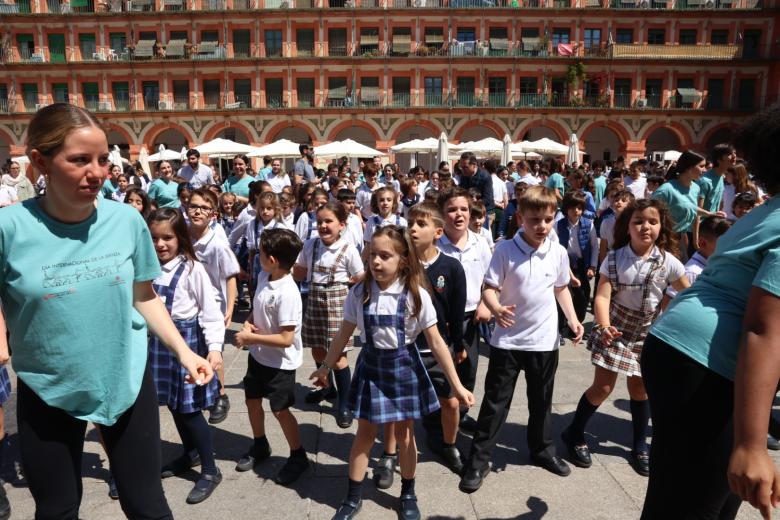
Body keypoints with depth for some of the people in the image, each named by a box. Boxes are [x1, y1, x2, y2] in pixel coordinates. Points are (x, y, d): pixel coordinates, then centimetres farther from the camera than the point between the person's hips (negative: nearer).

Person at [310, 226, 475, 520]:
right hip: (370, 365, 2)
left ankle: (408, 495, 35)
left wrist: (456, 385, -12)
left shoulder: (416, 295, -16)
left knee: (404, 434, 12)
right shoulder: (359, 293, -9)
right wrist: (326, 367, 12)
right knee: (364, 432, 12)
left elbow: (436, 342, -12)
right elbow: (344, 333, 5)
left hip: (403, 367, -1)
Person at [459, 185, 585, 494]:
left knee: (541, 400, 20)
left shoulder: (559, 252, -2)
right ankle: (479, 459, 17)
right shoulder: (505, 250, -13)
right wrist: (496, 309, -34)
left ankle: (542, 449, 41)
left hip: (544, 340, 3)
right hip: (508, 340, -3)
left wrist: (573, 319, 4)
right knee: (496, 400, 5)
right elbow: (489, 288, -14)